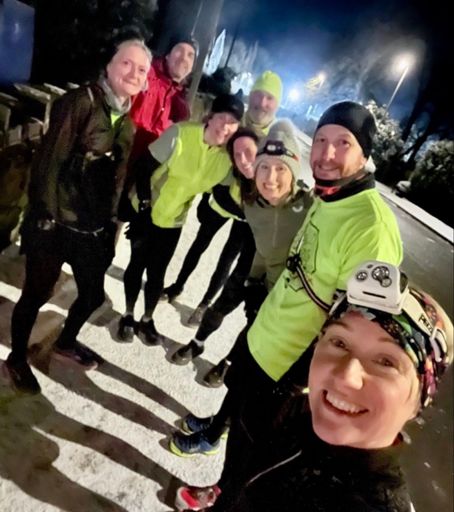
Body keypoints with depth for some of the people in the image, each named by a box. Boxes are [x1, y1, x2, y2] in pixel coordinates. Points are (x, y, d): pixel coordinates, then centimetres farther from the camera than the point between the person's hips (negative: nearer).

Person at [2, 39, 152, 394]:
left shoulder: (128, 121, 10)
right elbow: (49, 159, -15)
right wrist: (45, 216, -17)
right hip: (57, 222, -6)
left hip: (93, 228, 7)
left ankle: (66, 343, 45)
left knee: (93, 294, 17)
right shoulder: (80, 101, -11)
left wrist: (111, 224, 12)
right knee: (37, 293, 8)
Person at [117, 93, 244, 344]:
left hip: (174, 221, 3)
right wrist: (144, 202, -19)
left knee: (156, 273, 12)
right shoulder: (180, 133, -22)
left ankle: (147, 320, 33)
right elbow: (145, 166, -17)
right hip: (148, 212, -2)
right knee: (137, 264, 10)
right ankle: (128, 316, 31)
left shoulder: (227, 156, -12)